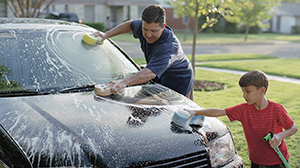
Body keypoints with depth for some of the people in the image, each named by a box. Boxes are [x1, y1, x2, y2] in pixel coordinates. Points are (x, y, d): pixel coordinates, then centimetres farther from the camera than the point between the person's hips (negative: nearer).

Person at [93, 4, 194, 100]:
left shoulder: (169, 46, -40)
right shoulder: (141, 25, -15)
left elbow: (151, 73, -52)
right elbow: (130, 25, 12)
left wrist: (124, 82, -65)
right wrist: (106, 35, 5)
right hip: (159, 83, 7)